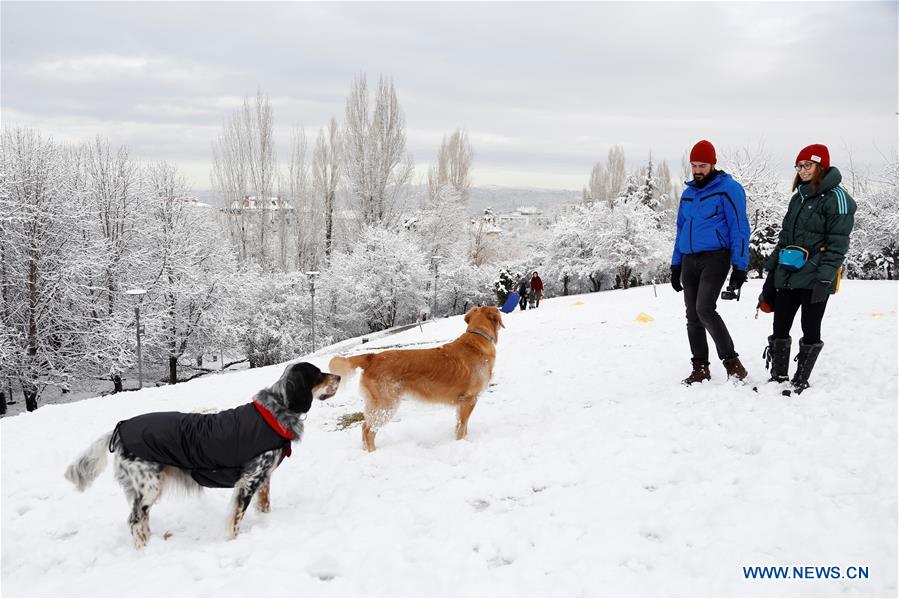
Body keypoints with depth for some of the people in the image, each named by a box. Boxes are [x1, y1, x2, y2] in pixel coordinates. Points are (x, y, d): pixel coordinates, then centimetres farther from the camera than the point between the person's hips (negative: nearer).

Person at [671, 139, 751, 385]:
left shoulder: (728, 189, -5)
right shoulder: (688, 193, 16)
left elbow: (739, 229, -8)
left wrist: (740, 266, -13)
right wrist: (675, 265, 17)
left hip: (716, 257, -7)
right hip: (690, 260, 7)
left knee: (705, 309, -20)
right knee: (692, 316, 5)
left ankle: (731, 360, -7)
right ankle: (700, 368, 13)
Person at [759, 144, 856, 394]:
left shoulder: (836, 197, -6)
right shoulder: (798, 198, 18)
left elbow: (837, 244, -12)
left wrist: (824, 279, -19)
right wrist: (771, 274, 16)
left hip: (813, 278, -7)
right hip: (786, 276, 7)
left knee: (810, 329, 2)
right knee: (779, 328, 6)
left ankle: (801, 382, 10)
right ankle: (778, 378, 16)